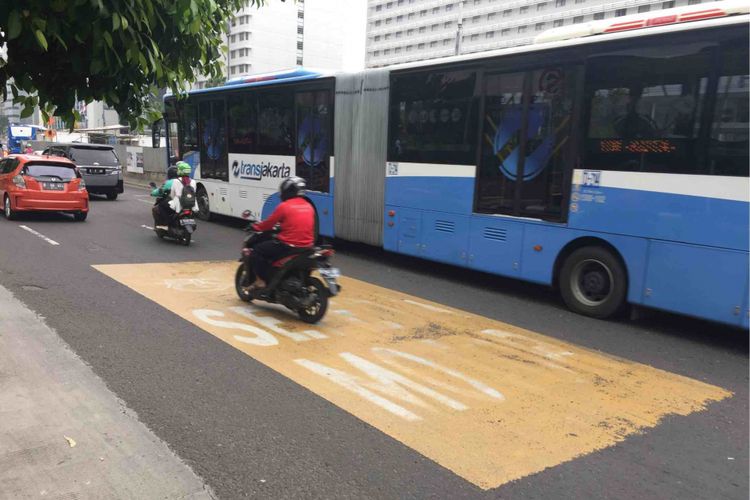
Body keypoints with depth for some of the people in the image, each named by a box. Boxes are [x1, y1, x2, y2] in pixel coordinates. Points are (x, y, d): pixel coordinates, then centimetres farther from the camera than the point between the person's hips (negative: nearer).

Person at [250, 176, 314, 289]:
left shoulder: (284, 206, -9)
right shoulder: (309, 206, 9)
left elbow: (268, 224, 0)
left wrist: (255, 226, 19)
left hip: (288, 246, -7)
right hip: (307, 248, 7)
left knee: (257, 250, 9)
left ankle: (261, 281, 3)